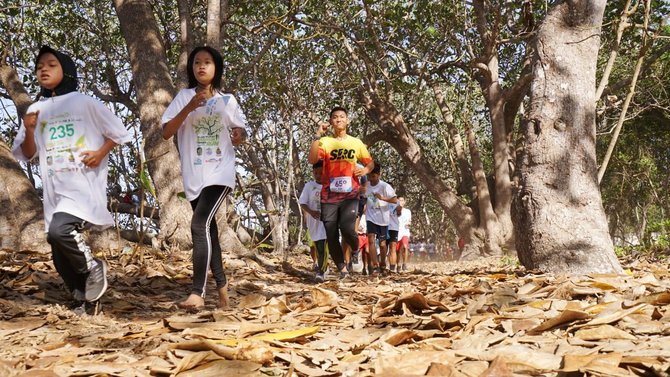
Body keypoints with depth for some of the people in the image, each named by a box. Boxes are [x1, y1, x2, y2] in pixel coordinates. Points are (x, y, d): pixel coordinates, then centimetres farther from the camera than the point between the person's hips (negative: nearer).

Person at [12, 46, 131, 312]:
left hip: (85, 185, -5)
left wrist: (101, 153, -10)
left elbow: (120, 134, 5)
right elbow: (27, 155, 12)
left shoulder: (84, 102, 0)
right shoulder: (36, 110, 12)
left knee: (59, 231, -29)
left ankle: (93, 267, -4)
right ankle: (82, 298, 25)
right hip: (55, 191, 5)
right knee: (60, 258, 6)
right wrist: (29, 131, -5)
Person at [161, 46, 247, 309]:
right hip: (194, 176, 3)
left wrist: (240, 136, -8)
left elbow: (241, 129, 16)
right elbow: (166, 133, -5)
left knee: (200, 225, -19)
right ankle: (221, 285, 24)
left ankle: (198, 292, -21)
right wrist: (188, 108, -18)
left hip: (220, 174, -3)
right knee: (208, 230, 10)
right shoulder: (184, 97, 3)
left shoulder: (227, 100, 4)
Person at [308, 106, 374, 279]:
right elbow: (312, 159, -11)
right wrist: (318, 135, -15)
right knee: (331, 236, -1)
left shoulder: (356, 142, 10)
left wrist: (365, 170, -8)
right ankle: (342, 270, 14)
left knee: (346, 227, -22)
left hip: (350, 193, -1)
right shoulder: (325, 141, 5)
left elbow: (370, 163, 15)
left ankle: (356, 250, 12)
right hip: (329, 195, 1)